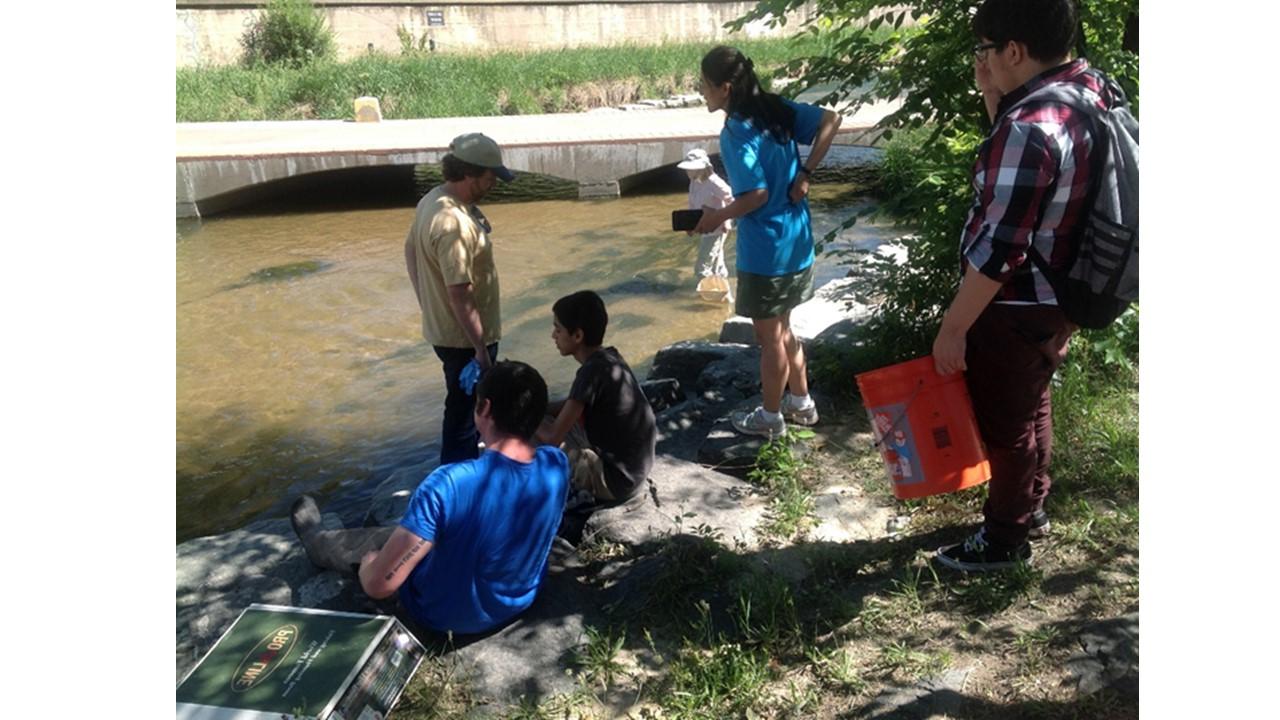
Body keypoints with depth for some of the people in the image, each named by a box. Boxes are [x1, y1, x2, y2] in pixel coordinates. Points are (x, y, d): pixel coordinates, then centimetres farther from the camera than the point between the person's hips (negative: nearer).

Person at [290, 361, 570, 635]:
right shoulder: (557, 464, -22)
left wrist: (368, 563, -10)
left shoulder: (448, 484, -38)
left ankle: (315, 540, 56)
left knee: (367, 542, 24)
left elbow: (378, 584, -30)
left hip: (446, 615, -4)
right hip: (519, 600, 5)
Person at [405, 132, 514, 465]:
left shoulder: (433, 199, 2)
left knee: (468, 405, 26)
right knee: (464, 413, 5)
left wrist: (429, 306, 21)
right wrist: (481, 350, -22)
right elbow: (460, 295, -29)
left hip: (442, 328, 10)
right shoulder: (454, 224, -30)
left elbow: (411, 250, 15)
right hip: (463, 338, -10)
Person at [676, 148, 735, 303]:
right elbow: (692, 205, 13)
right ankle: (725, 297, 31)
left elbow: (733, 201, -19)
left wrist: (727, 222, -17)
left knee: (702, 269, -8)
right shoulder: (694, 182, 3)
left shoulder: (714, 183, -22)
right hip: (705, 231, 9)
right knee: (717, 268, 19)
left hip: (716, 231, -9)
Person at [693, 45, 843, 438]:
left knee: (769, 336, 7)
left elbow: (756, 194, -24)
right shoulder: (777, 108, 4)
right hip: (796, 242, 8)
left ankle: (770, 417, 23)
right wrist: (806, 174, 2)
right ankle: (800, 402, 35)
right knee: (781, 329, 23)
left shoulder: (736, 132, -19)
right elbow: (830, 120, 4)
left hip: (766, 251, -8)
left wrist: (718, 216, -9)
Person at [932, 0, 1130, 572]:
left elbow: (998, 248, -28)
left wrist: (953, 326, -19)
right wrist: (993, 96, 1)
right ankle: (1030, 507, 43)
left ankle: (1004, 540, 26)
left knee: (1005, 422, 8)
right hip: (1054, 297, 9)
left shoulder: (1029, 126, -28)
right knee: (1029, 406, 24)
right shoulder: (1084, 88, 2)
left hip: (1016, 310, -9)